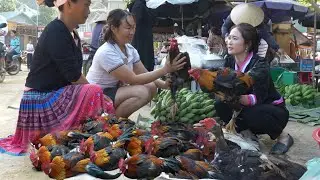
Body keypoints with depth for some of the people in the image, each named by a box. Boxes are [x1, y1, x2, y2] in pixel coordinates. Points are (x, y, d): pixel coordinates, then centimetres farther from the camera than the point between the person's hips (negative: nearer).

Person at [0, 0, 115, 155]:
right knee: (94, 94, -25)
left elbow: (73, 74, 7)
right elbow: (72, 74, -22)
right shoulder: (55, 32, -18)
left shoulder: (73, 36, 11)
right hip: (41, 99, -10)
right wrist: (92, 90, -13)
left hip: (55, 95, 10)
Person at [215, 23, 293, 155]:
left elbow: (257, 99, -35)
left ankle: (282, 136, -6)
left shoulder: (260, 65, -26)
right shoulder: (230, 61, -7)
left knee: (252, 114, -36)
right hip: (247, 107, 5)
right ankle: (247, 132, 4)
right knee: (220, 105, -19)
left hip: (273, 111, -5)